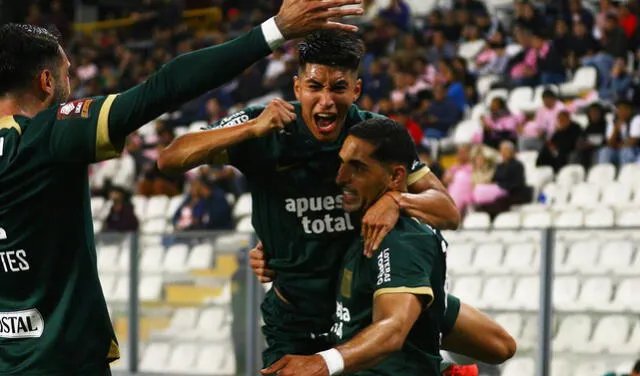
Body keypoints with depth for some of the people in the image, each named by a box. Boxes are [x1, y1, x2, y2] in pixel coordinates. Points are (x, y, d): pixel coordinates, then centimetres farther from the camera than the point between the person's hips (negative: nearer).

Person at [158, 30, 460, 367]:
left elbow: (449, 213, -6)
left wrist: (396, 200, -28)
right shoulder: (266, 131, -12)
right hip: (294, 324, -1)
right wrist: (253, 129, -32)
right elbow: (169, 160, -20)